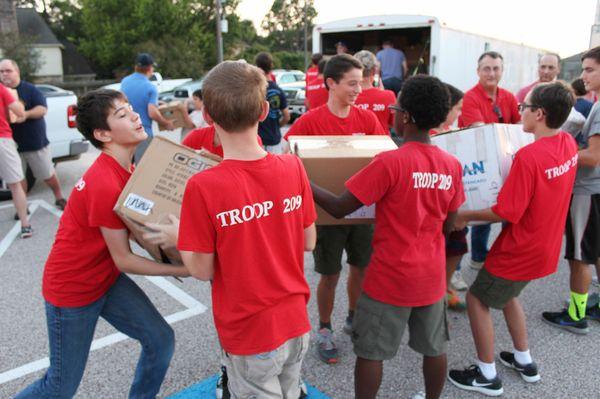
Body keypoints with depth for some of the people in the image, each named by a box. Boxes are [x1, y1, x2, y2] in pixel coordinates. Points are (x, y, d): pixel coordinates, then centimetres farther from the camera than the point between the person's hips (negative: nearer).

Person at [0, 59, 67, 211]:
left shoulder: (30, 89, -5)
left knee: (48, 175, 8)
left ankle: (59, 198, 28)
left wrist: (26, 114, -27)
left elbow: (42, 109, -12)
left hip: (35, 141, -3)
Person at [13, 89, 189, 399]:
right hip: (72, 289, -8)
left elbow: (133, 228, 3)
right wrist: (181, 270, -19)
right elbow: (123, 260, -22)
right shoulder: (105, 184, -30)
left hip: (108, 279, 8)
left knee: (161, 340, 4)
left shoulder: (123, 169, -2)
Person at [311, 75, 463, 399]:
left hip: (390, 277, -6)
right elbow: (447, 226, 6)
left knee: (370, 351, 11)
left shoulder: (389, 162, -21)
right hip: (431, 276, 6)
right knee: (434, 348, 21)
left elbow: (339, 208, -18)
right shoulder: (452, 165, -3)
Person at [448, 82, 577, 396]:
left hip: (521, 250, -8)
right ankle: (524, 362, 38)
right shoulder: (569, 144, -2)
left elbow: (505, 213, -25)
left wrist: (465, 215, -13)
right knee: (506, 293, 27)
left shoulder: (528, 156, -28)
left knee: (477, 299, 8)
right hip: (545, 245, 8)